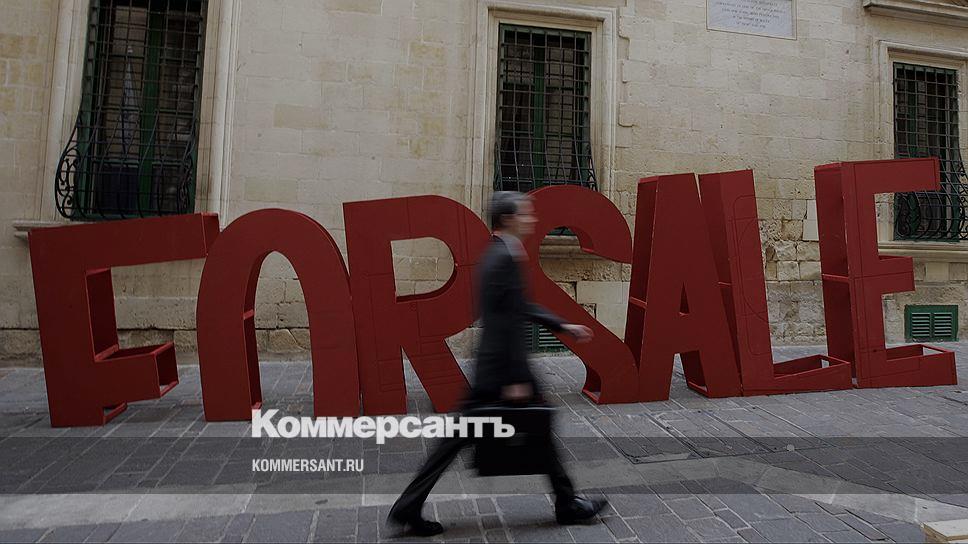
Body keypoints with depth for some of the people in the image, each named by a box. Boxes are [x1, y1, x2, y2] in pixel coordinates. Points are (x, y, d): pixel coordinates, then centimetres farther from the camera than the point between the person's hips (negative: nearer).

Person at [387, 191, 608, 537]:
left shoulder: (496, 255, 13)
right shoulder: (506, 258, -18)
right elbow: (507, 322, -23)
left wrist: (563, 326, 22)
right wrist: (515, 379, -21)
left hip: (489, 367, 9)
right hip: (504, 366, -9)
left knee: (458, 437, 11)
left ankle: (408, 508, 18)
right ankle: (567, 504, 29)